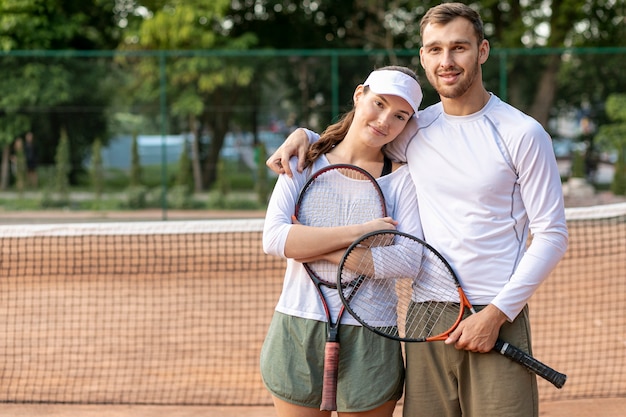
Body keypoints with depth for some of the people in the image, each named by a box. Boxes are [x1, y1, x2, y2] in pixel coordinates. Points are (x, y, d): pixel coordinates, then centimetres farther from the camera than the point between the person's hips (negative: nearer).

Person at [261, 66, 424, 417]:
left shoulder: (402, 177, 0)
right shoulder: (303, 163, 5)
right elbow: (274, 238, -10)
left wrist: (317, 250, -15)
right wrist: (359, 232, -16)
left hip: (368, 341, -1)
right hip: (297, 334, 1)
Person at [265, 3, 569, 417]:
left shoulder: (523, 133, -3)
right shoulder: (415, 130, 10)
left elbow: (552, 235, -3)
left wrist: (497, 313, -11)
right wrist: (305, 134, 7)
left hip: (498, 320, -4)